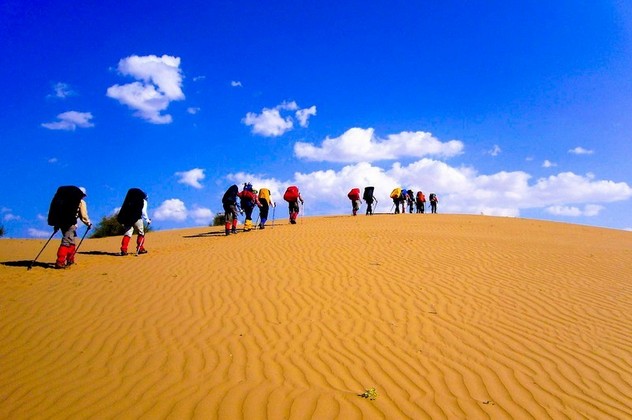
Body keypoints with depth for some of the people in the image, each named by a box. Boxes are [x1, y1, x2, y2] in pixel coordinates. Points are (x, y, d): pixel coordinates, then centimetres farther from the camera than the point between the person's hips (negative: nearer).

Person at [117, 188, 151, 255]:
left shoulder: (130, 199, 22)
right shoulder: (143, 201, 7)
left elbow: (124, 209, 18)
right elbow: (143, 212, -1)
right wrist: (147, 220, 9)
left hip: (127, 218, 4)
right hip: (136, 218, -4)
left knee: (128, 233, 6)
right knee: (141, 233, 11)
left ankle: (123, 250, -7)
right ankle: (140, 249, 9)